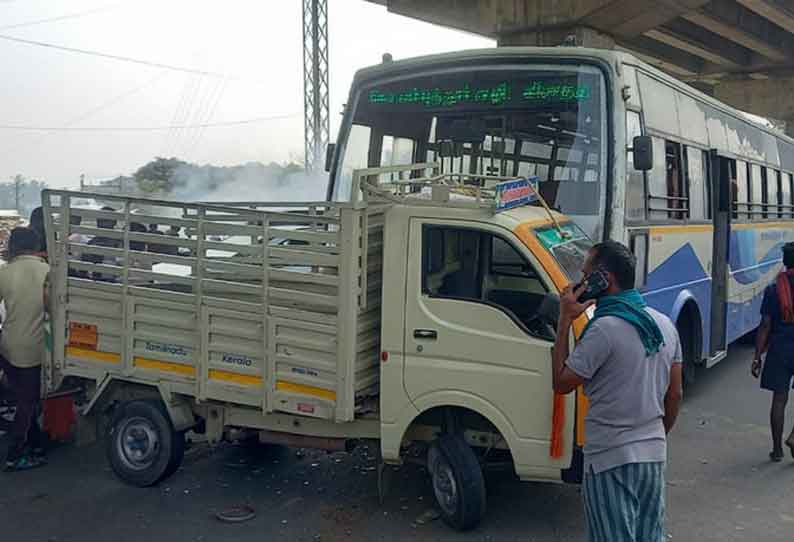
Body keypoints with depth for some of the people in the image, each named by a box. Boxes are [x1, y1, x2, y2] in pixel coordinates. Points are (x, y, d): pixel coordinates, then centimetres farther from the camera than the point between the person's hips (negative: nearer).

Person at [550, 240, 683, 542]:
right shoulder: (664, 325, 6)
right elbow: (675, 395, 12)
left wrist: (565, 321, -10)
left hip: (610, 460, -8)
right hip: (654, 455, 8)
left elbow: (561, 383, -12)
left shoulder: (604, 329, -19)